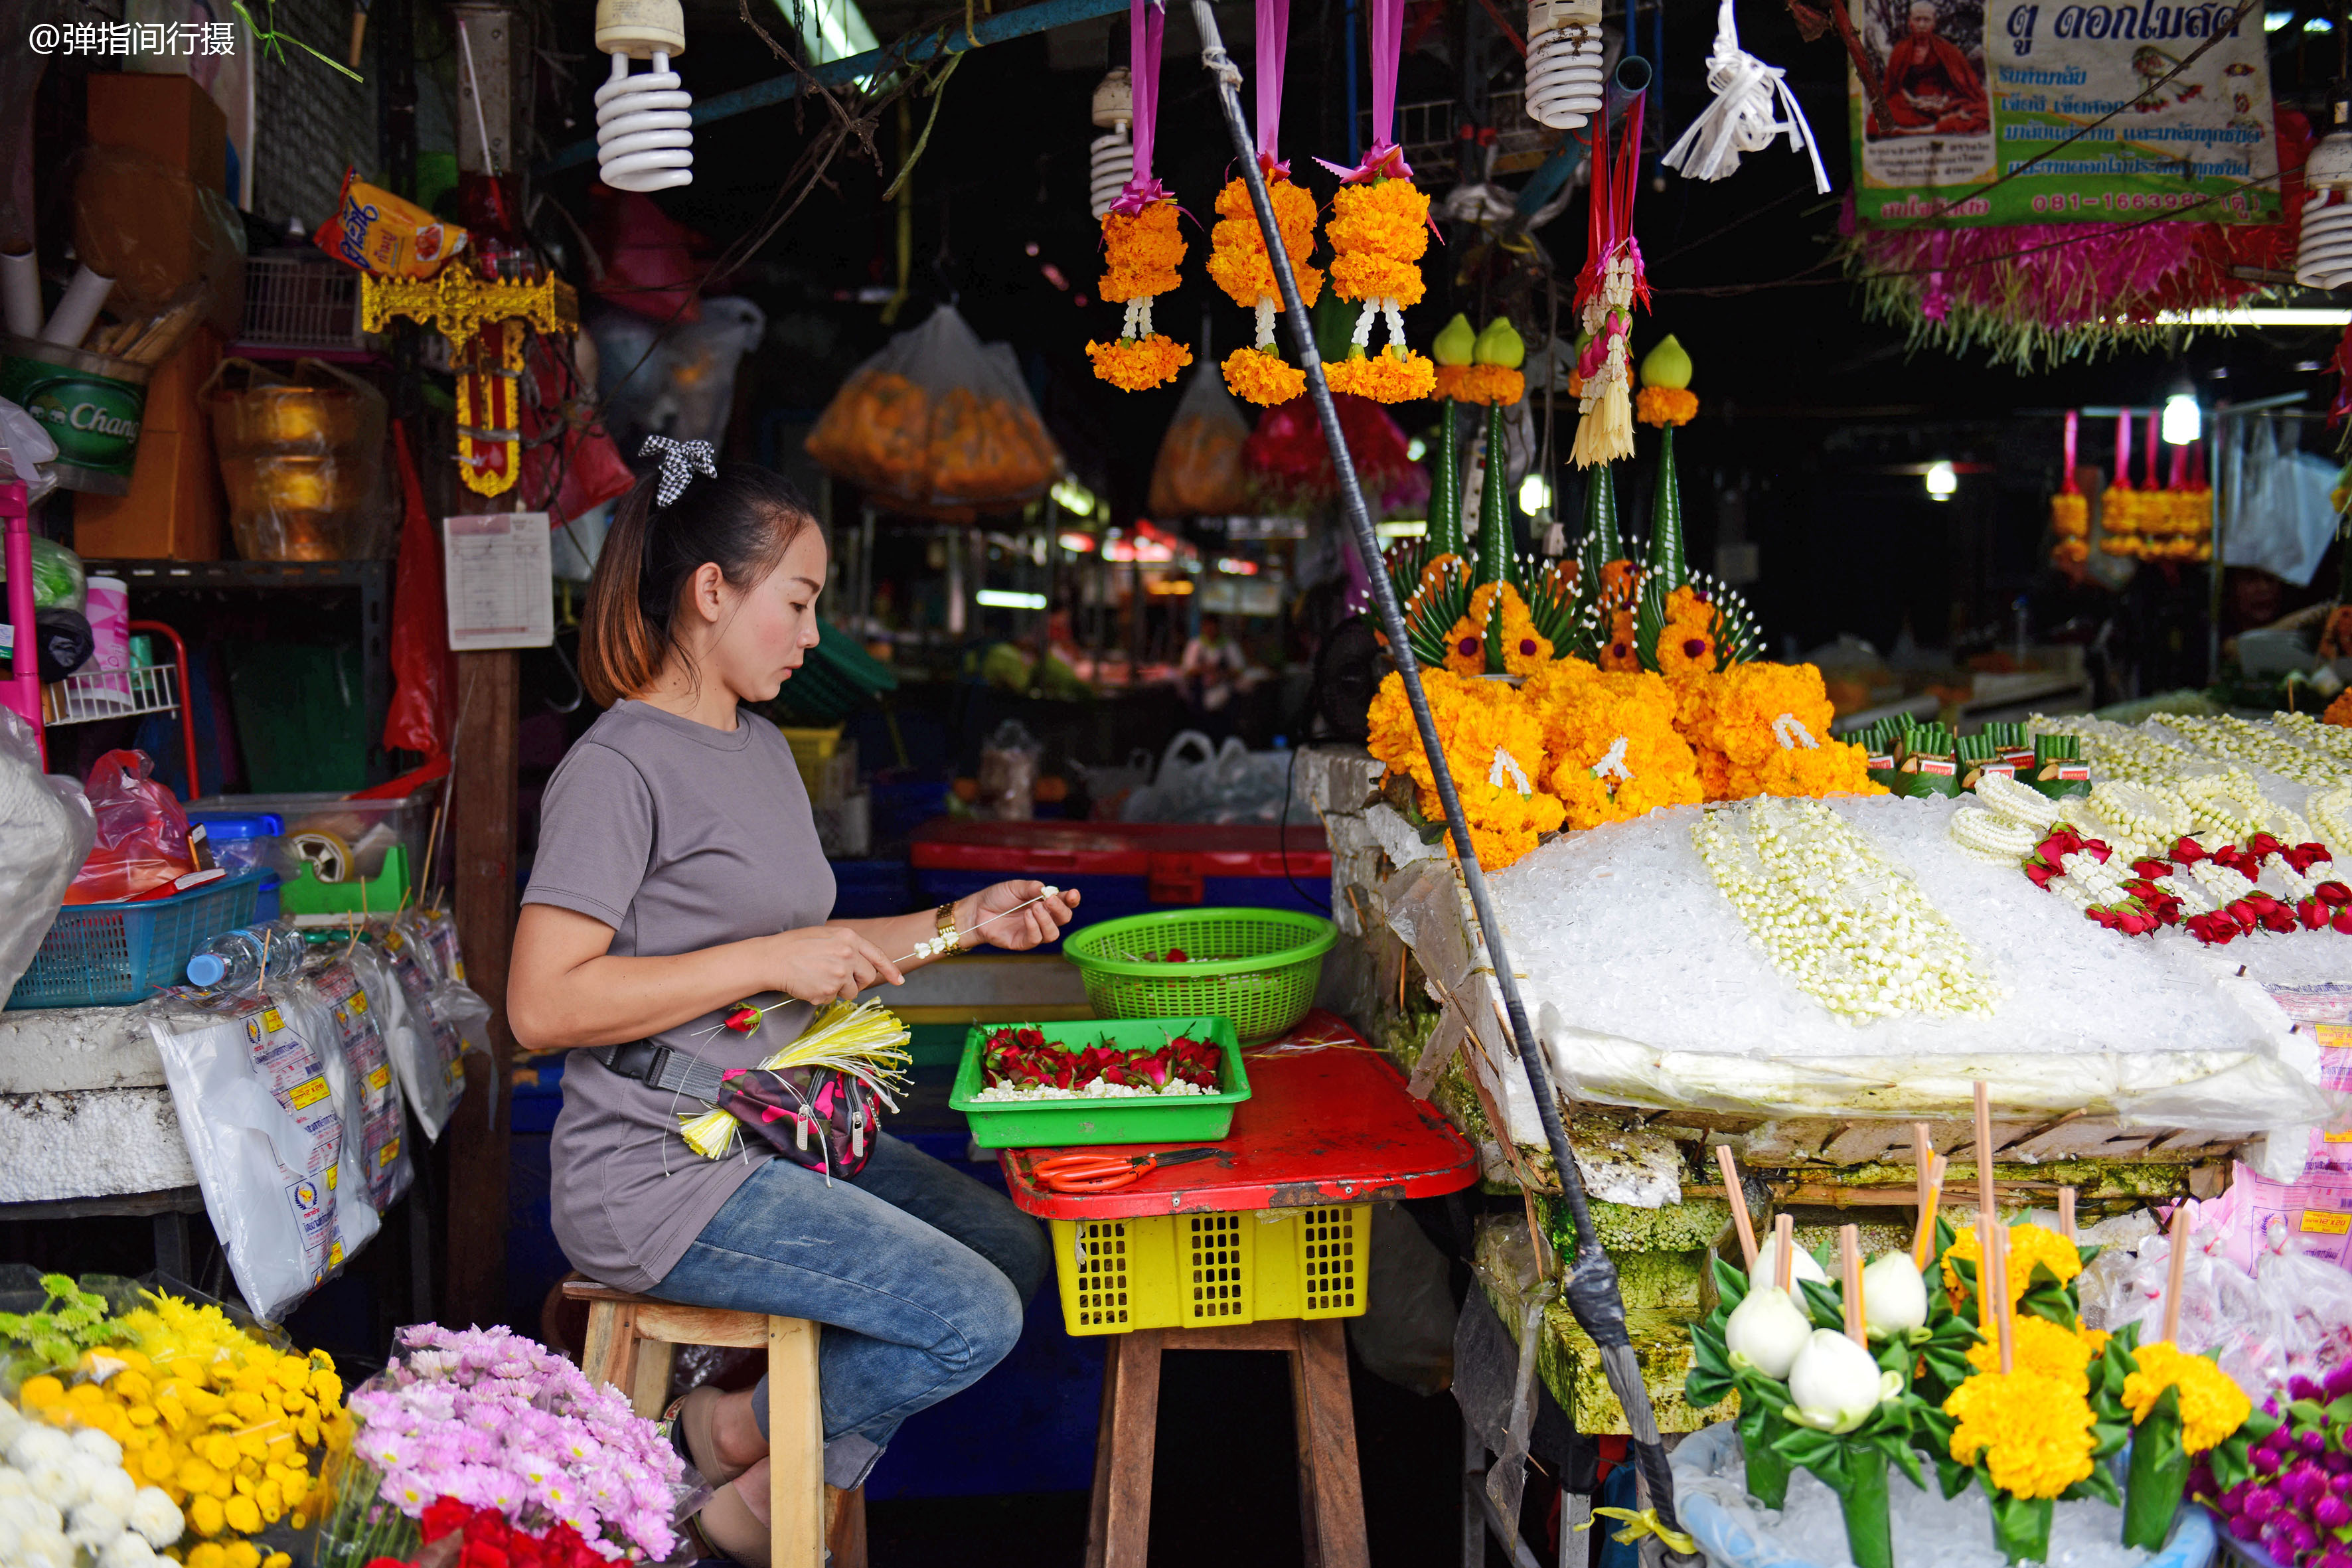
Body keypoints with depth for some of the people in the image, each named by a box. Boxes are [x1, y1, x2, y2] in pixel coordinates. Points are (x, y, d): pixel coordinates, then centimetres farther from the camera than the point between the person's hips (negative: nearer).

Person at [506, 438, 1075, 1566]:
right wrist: (774, 961, -22)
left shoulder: (764, 750, 15)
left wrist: (957, 924, 8)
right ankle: (730, 1434, 8)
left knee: (1019, 1249, 2)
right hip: (661, 1174, -9)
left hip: (777, 1140, 9)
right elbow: (543, 1005, -22)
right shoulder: (618, 767, -14)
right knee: (972, 1319, -16)